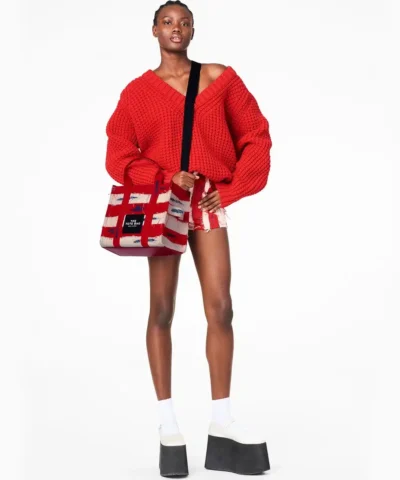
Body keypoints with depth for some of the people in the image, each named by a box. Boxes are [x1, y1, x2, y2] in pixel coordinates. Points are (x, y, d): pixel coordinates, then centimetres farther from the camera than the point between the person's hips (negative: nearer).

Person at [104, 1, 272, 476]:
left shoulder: (220, 78, 5)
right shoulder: (138, 91, 2)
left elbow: (255, 135, 6)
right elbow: (119, 156, 0)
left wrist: (232, 189, -4)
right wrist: (167, 178, -14)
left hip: (209, 203, 1)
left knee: (220, 308, -4)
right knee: (162, 310, -1)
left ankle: (222, 421, 3)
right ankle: (168, 422, 6)